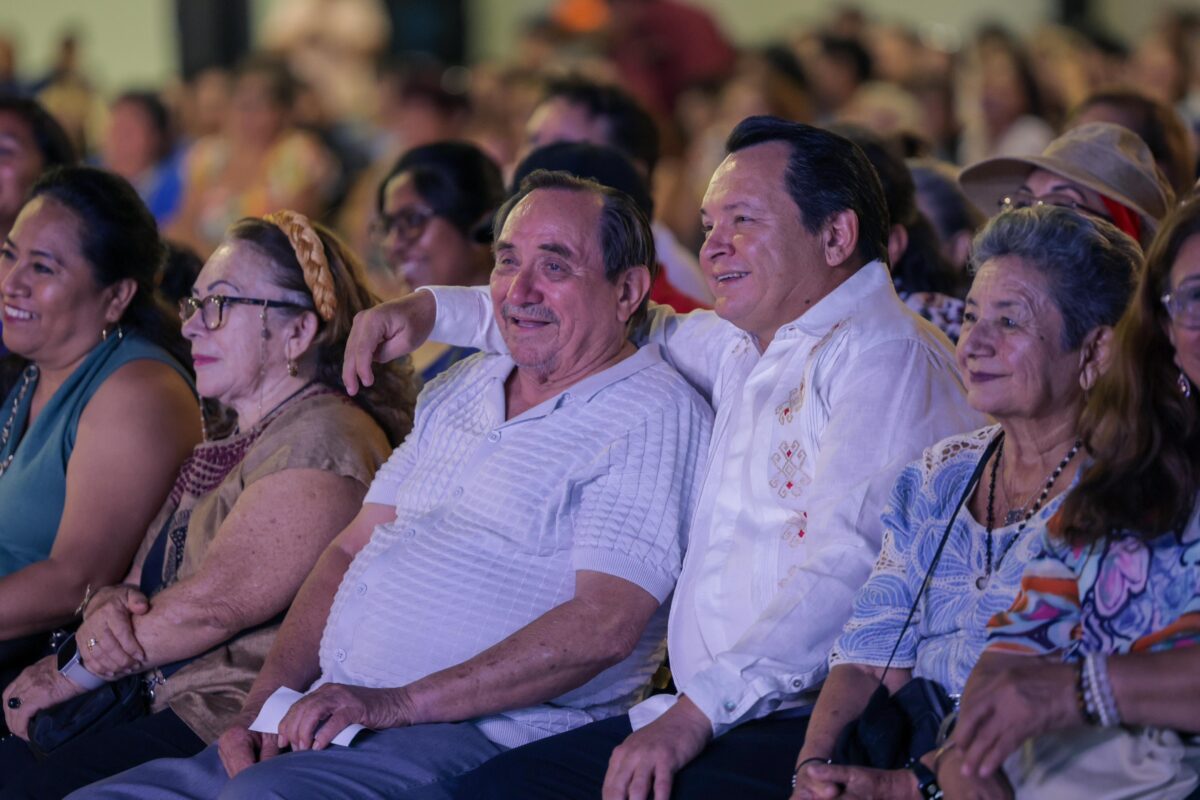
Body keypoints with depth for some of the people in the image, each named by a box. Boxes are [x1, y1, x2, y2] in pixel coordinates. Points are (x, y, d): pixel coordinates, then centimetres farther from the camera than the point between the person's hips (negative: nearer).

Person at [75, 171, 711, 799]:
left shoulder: (655, 416, -5)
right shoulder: (461, 388, 21)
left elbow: (604, 626, -17)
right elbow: (352, 551, 20)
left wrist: (397, 703, -20)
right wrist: (263, 706, 4)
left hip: (484, 734, -8)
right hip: (332, 714, 8)